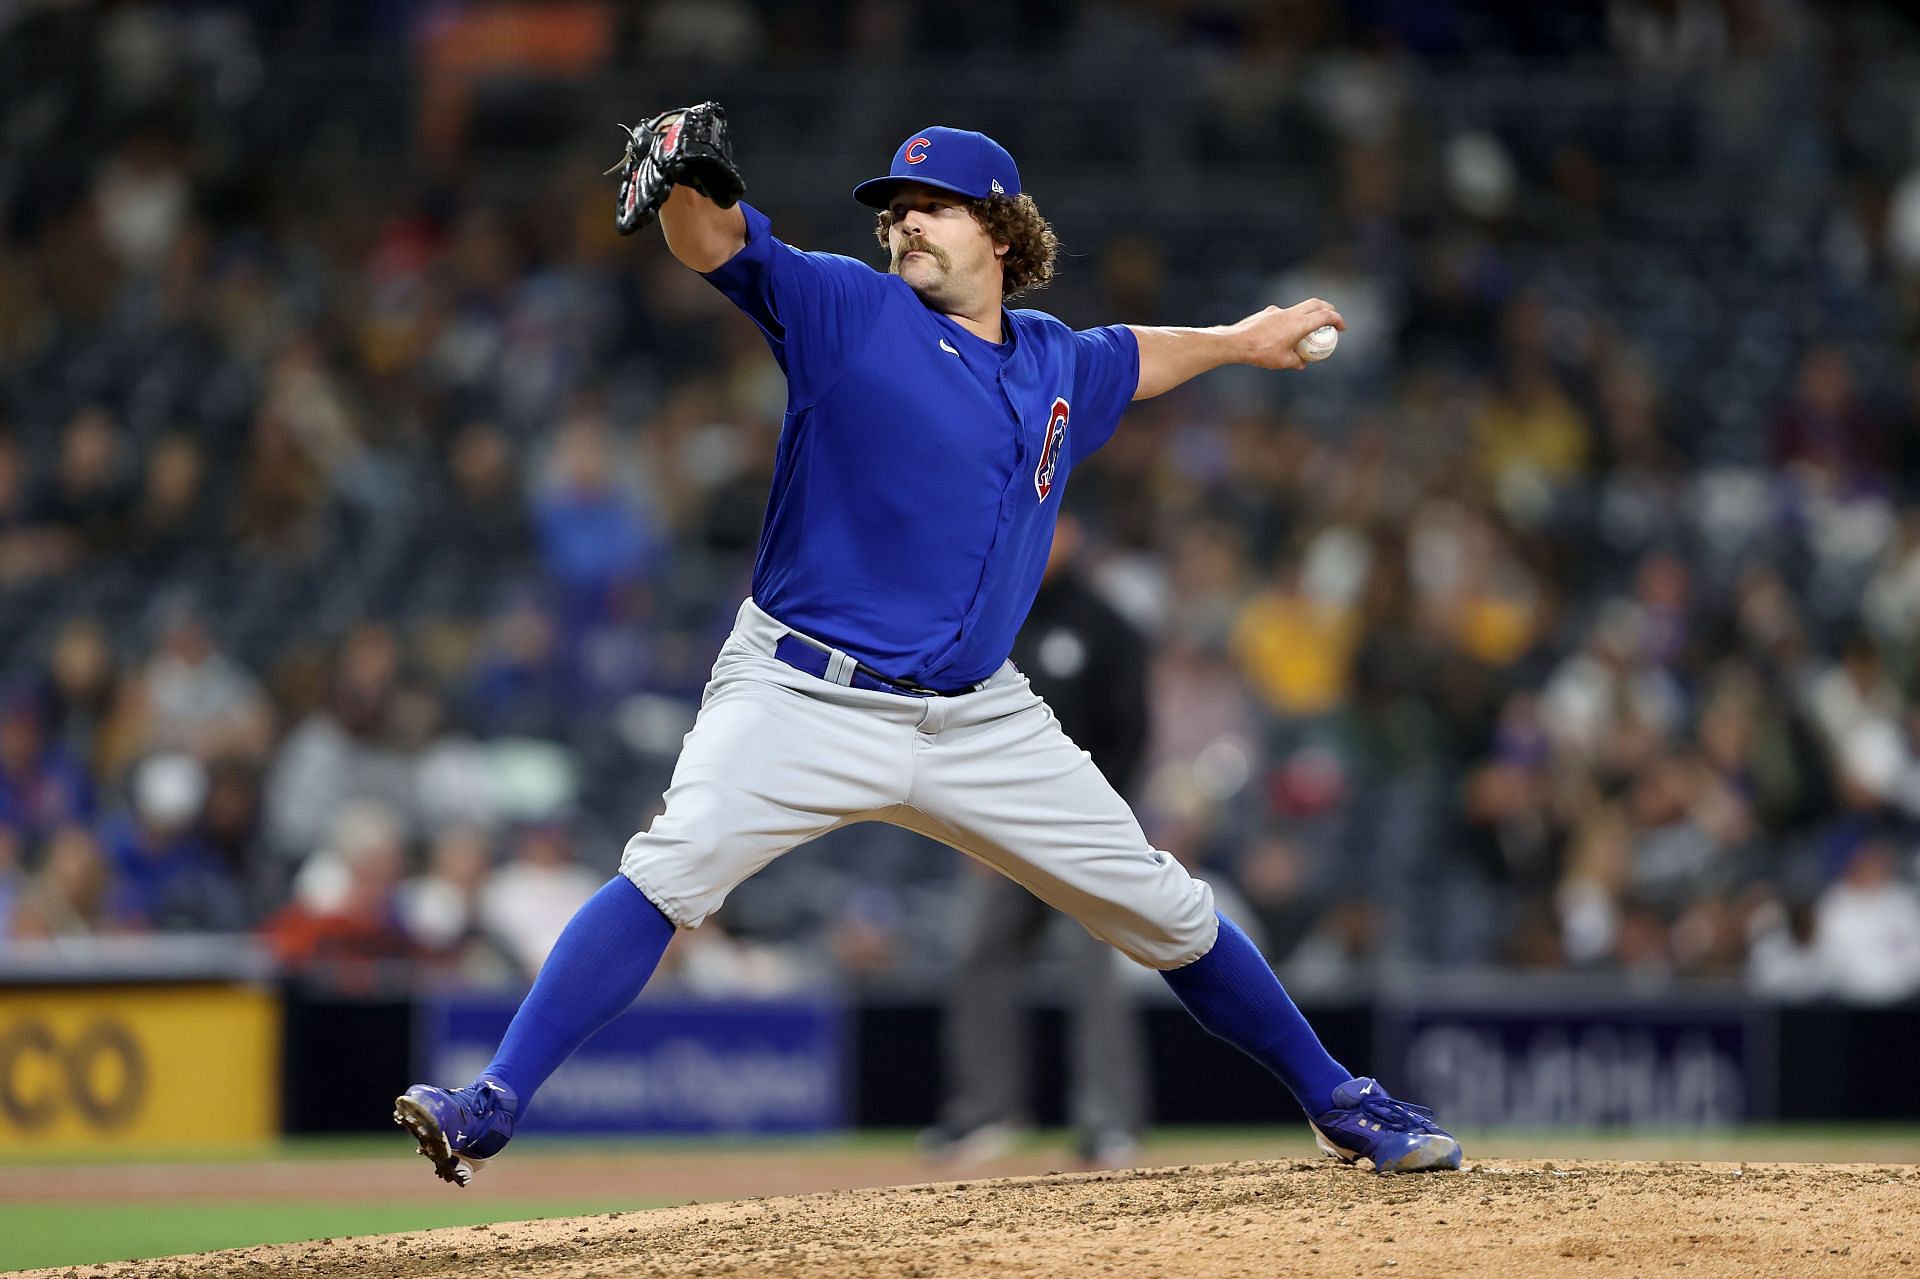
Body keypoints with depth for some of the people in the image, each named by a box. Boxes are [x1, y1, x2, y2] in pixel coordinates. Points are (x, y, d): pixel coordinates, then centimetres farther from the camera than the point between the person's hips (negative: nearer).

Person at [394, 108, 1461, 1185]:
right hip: (806, 698, -4)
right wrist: (683, 180, -38)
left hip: (982, 722, 4)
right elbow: (721, 244, -17)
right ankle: (492, 1110, -29)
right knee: (672, 871, -27)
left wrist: (1237, 341, 48)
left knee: (1164, 909, 7)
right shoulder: (849, 311, -2)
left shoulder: (1055, 365, 13)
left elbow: (1132, 359, 37)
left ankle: (1340, 1104, 25)